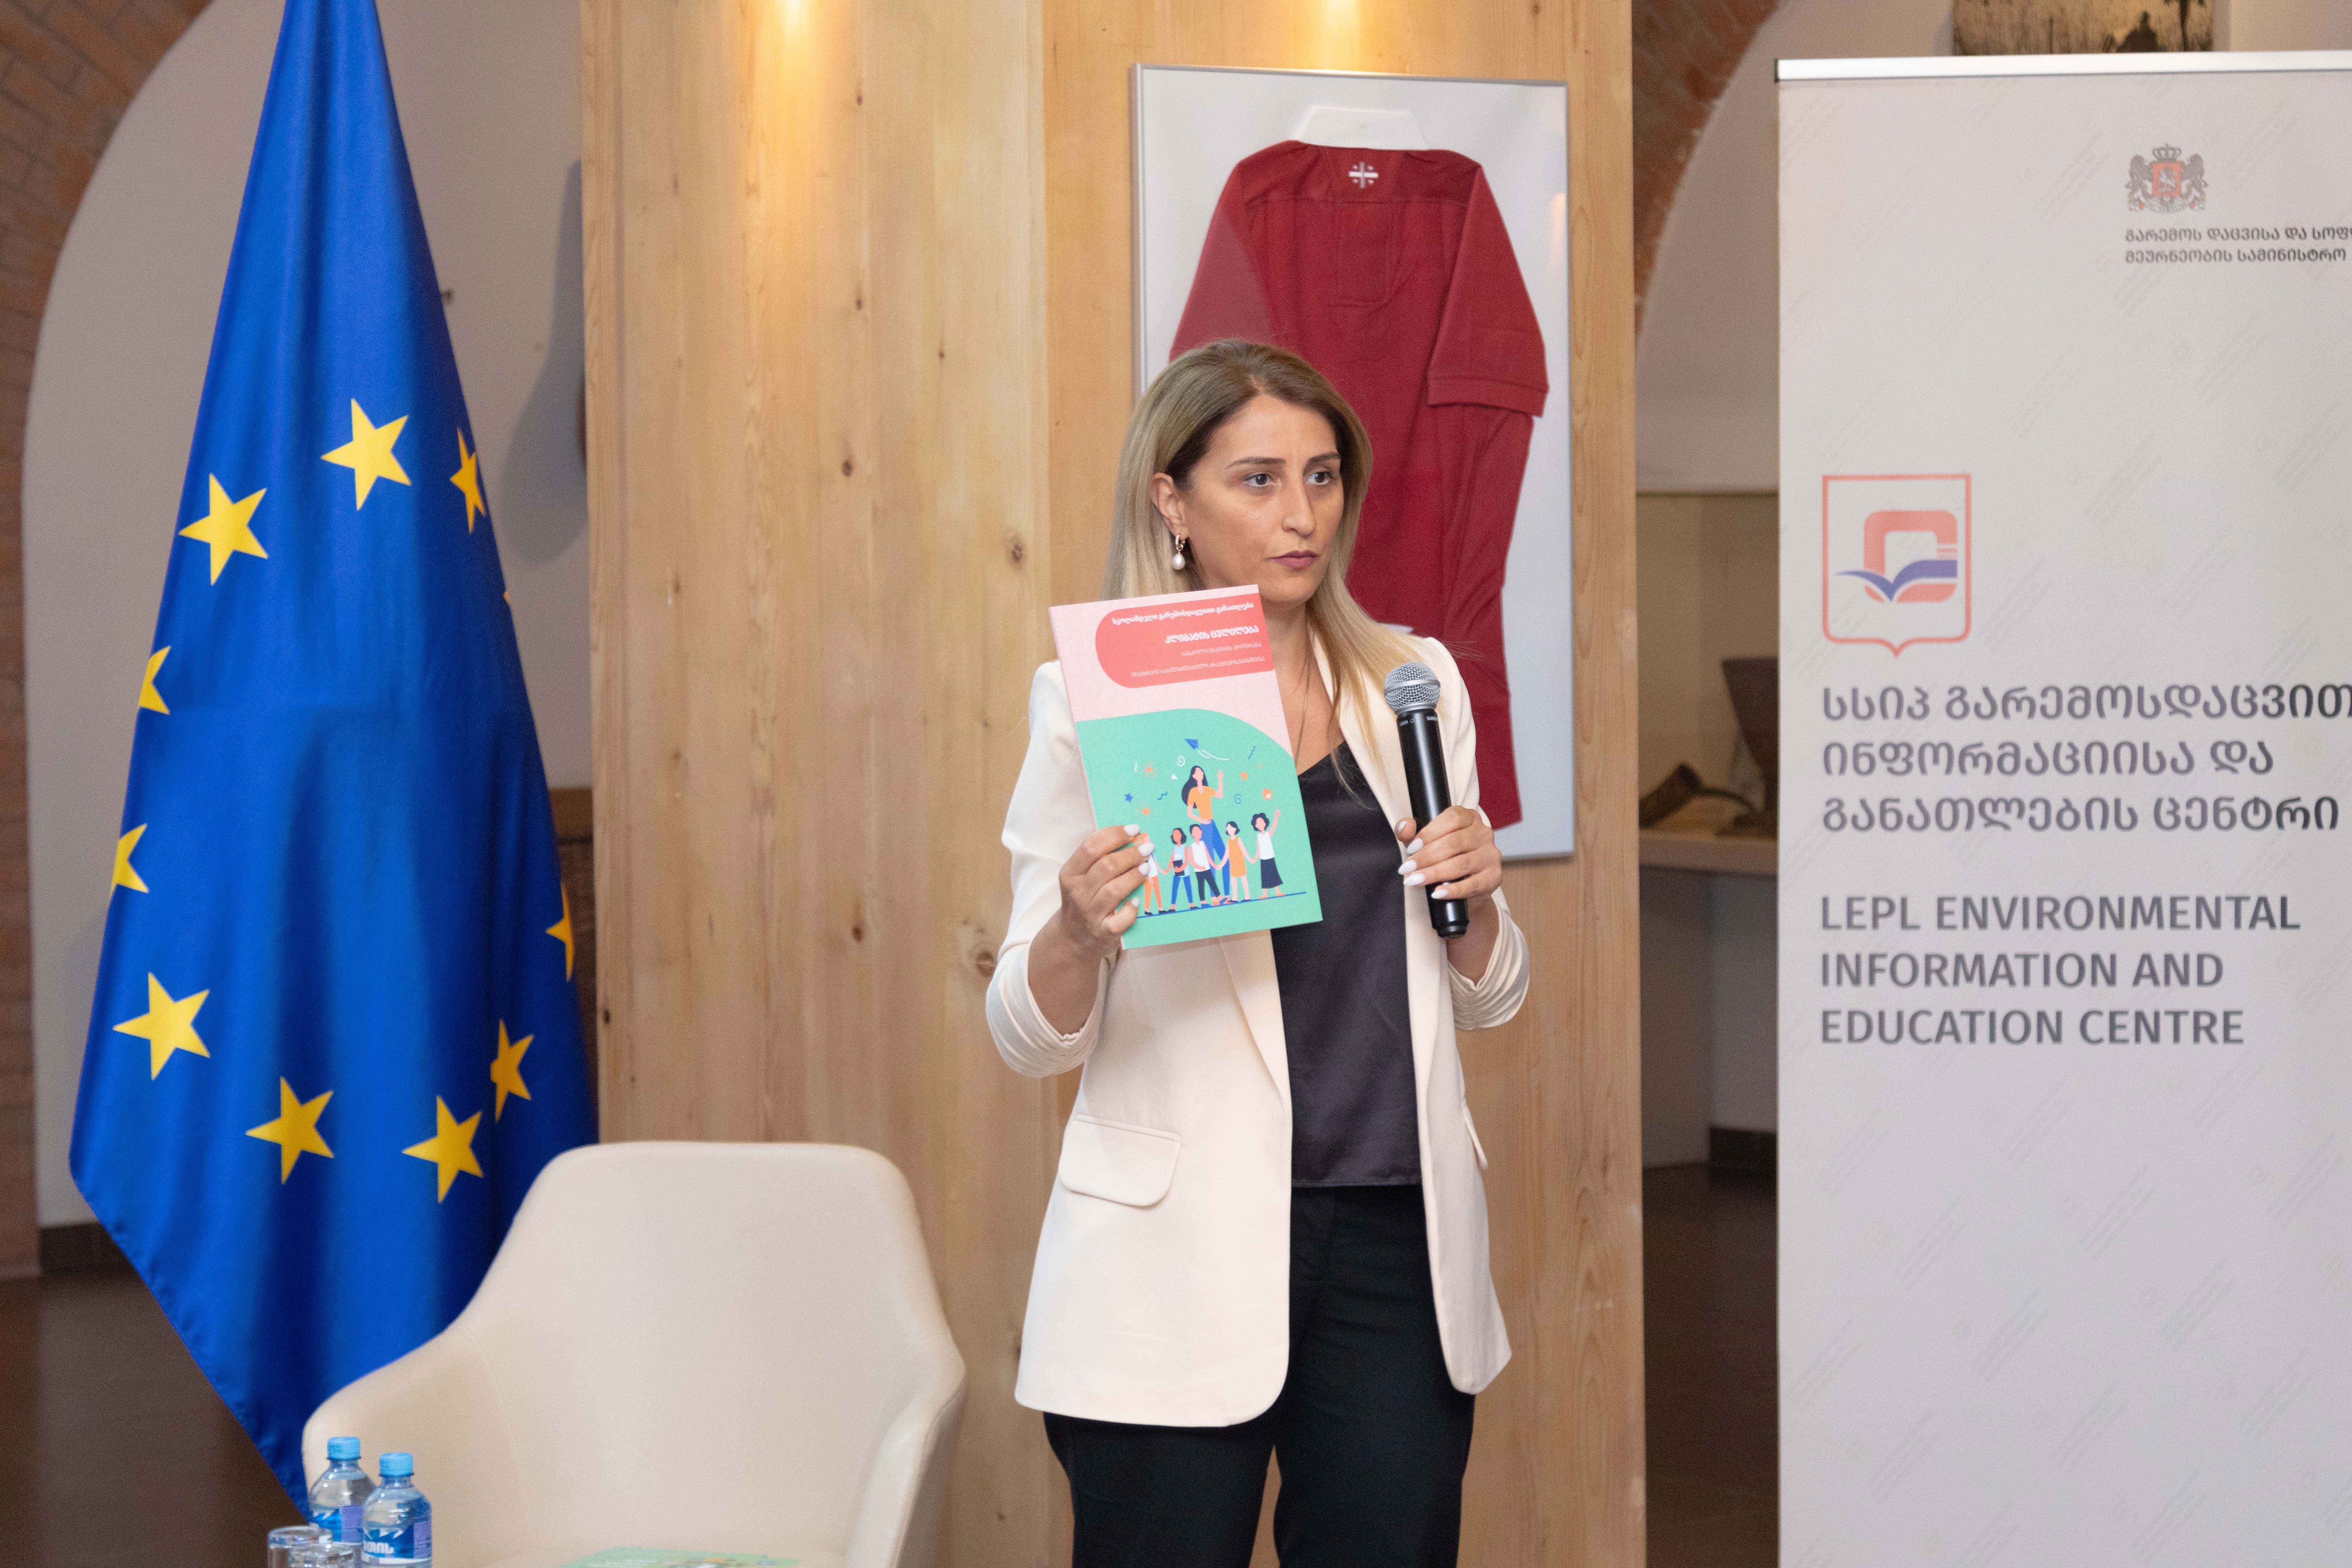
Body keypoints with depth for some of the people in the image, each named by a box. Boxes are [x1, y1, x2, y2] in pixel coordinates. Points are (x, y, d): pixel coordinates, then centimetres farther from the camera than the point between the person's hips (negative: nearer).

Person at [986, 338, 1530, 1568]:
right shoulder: (1094, 704, -2)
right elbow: (1030, 1037, -2)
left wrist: (1475, 896, -5)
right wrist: (1078, 930, -23)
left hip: (1398, 1237, 4)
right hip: (1181, 1258, -3)